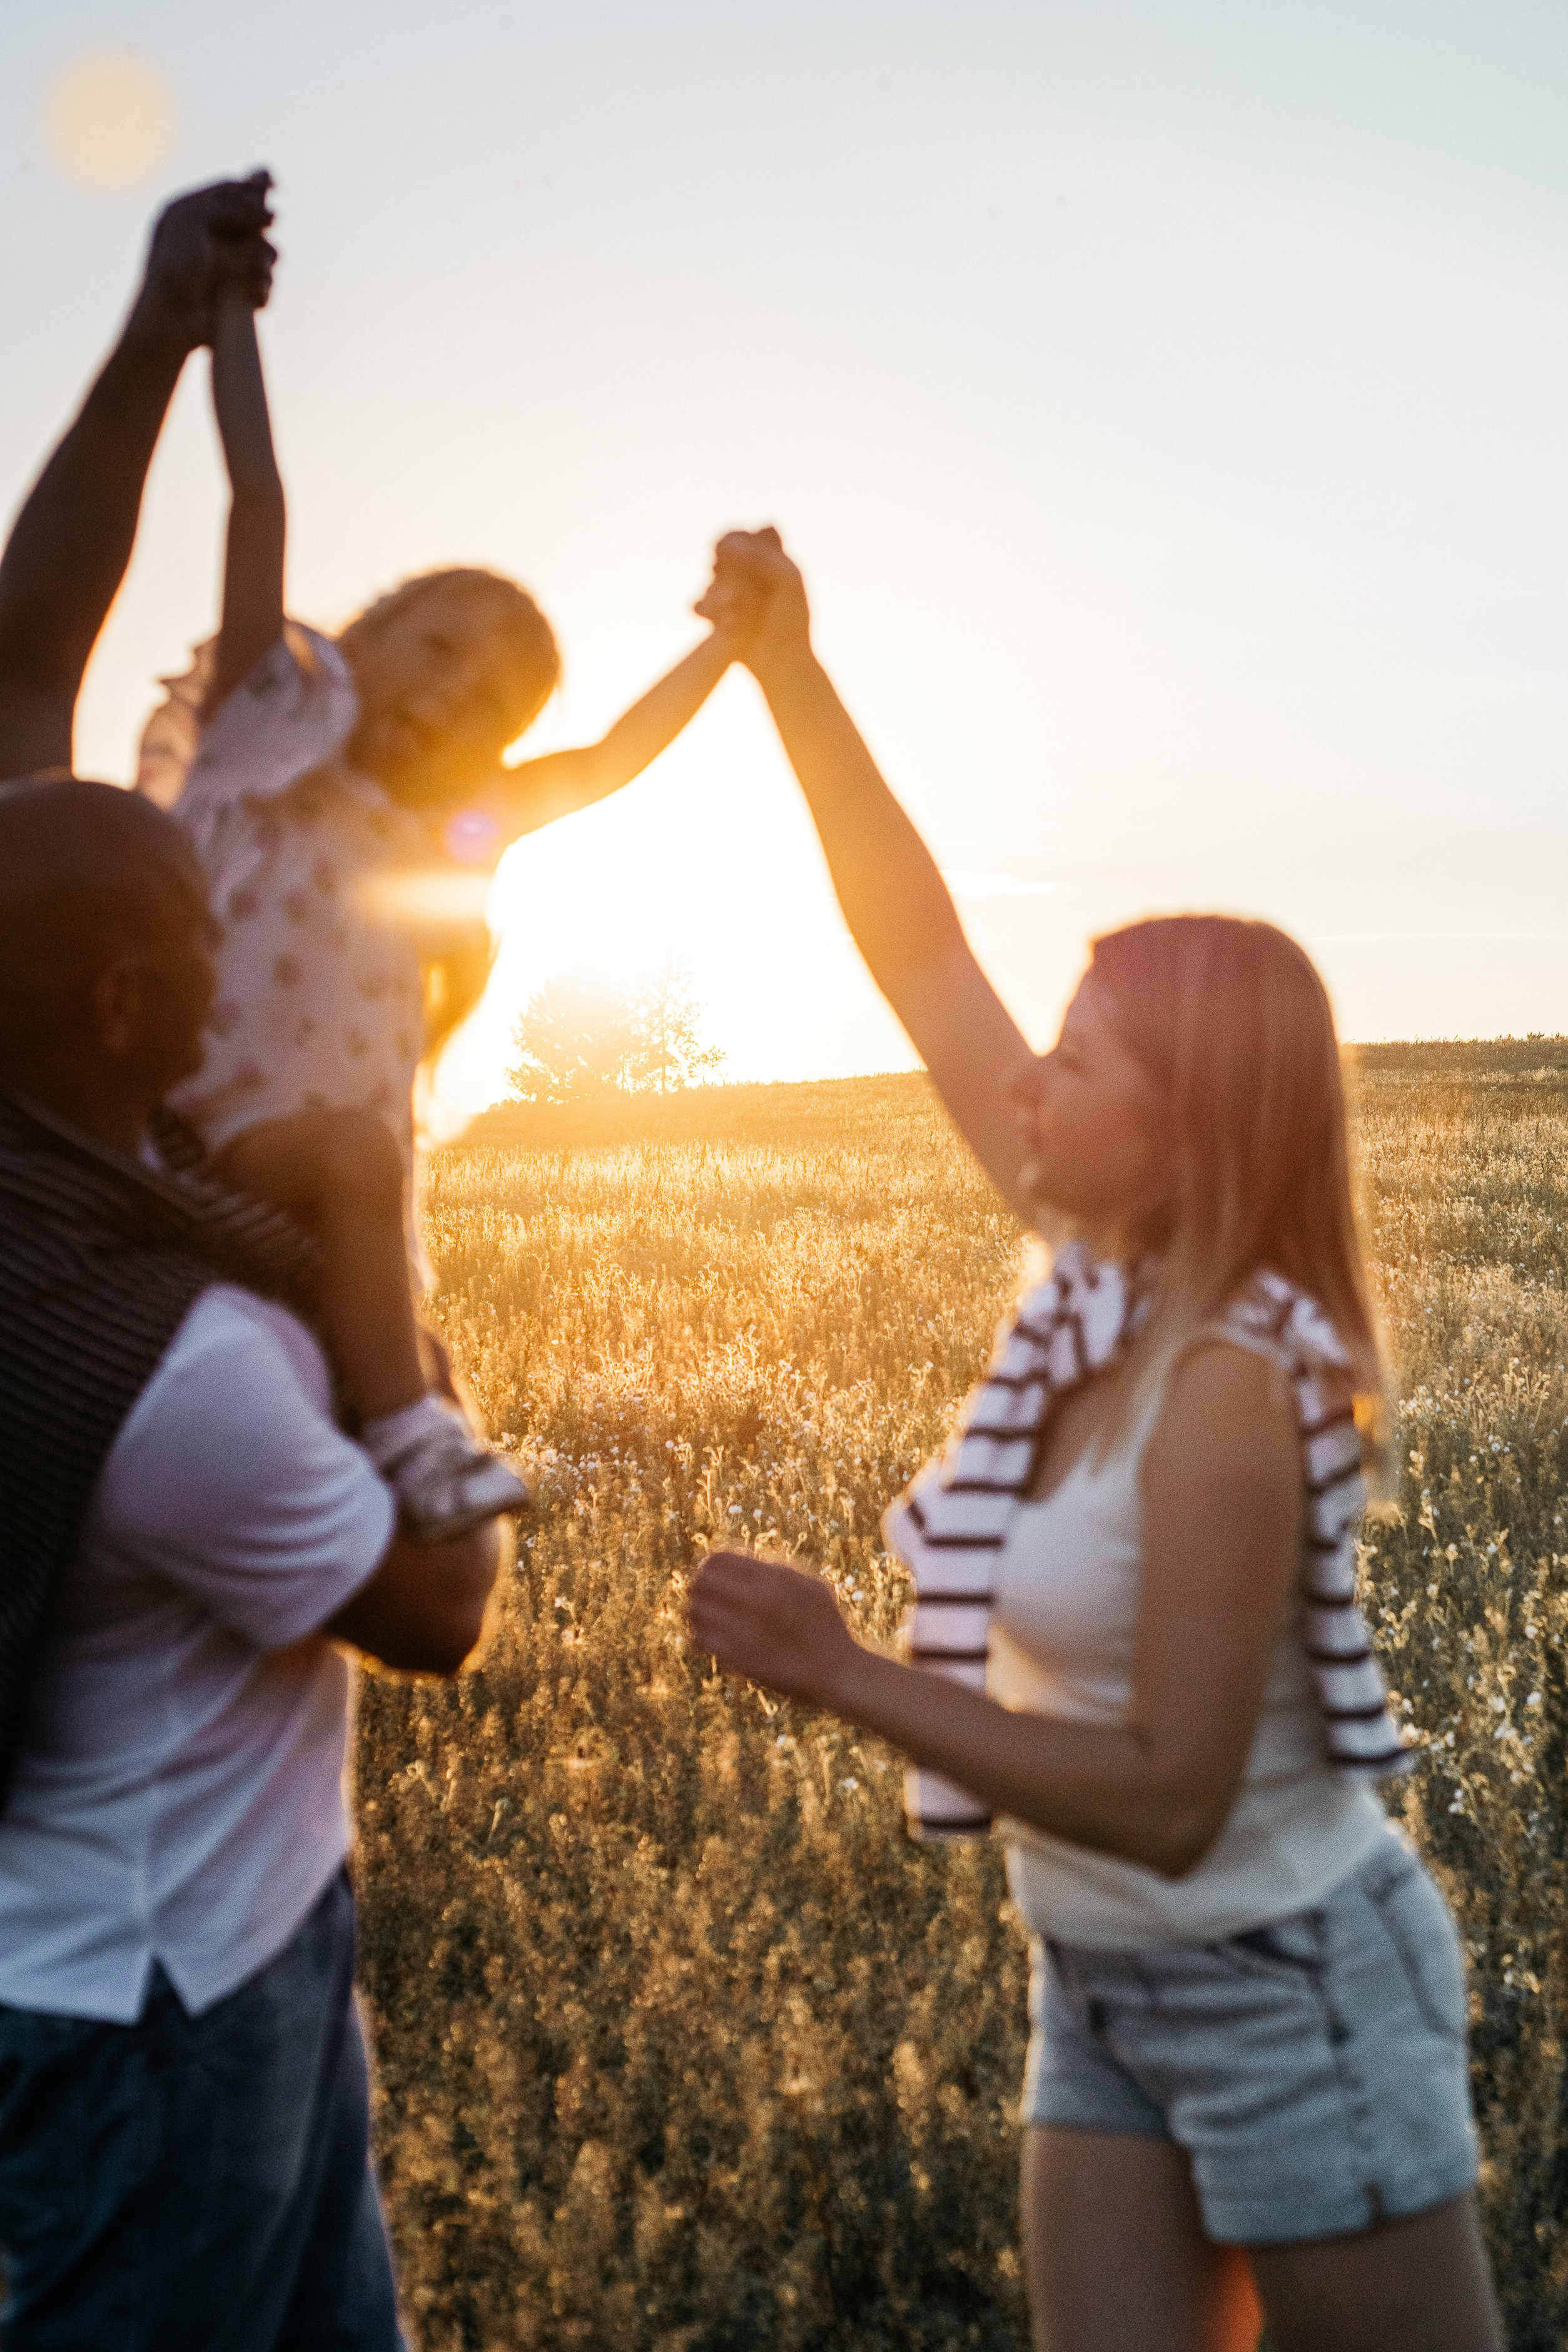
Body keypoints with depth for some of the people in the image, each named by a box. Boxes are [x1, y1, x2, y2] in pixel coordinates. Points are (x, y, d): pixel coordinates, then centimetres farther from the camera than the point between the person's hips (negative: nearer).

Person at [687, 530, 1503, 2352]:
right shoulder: (1109, 1278, -6)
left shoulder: (1225, 1390, -27)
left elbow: (1170, 1798, -28)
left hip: (1290, 1990, -7)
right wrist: (787, 665, -6)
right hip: (1103, 1991, 7)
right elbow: (919, 958, -3)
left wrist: (840, 1674, -26)